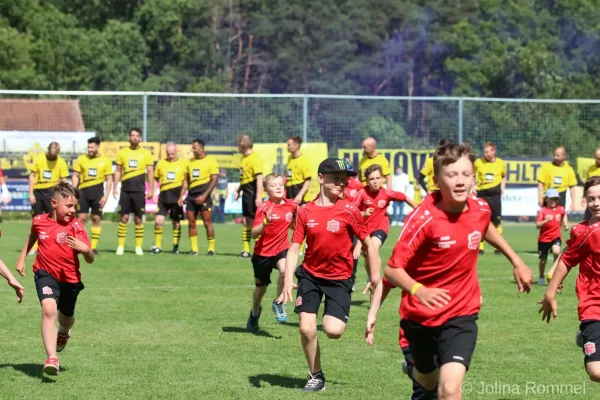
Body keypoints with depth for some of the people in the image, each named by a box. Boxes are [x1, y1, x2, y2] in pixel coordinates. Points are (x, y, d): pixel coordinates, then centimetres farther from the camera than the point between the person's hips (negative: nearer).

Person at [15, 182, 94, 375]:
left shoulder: (76, 226, -13)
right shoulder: (39, 221, -5)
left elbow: (90, 259, -15)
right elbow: (32, 237, 21)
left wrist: (84, 249, -36)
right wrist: (22, 258, 21)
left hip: (70, 279, 1)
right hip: (46, 274, -1)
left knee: (66, 316, 20)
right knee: (48, 309, -25)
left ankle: (63, 333, 59)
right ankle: (52, 358, -29)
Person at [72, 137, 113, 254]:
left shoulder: (105, 161, 2)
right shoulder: (81, 159, 5)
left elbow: (109, 180, 4)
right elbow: (75, 176, 8)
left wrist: (105, 196, -5)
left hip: (97, 193, 0)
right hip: (83, 192, 0)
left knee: (96, 219, 0)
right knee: (81, 218, -5)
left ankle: (94, 246, 6)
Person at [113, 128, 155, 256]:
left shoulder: (146, 153, 4)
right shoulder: (122, 152, 8)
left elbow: (150, 172, 4)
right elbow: (118, 171, 11)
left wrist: (151, 190, -3)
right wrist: (115, 187, 3)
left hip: (139, 190, -1)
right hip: (125, 189, 1)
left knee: (138, 219, 2)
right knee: (124, 218, -2)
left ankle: (138, 247, 7)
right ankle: (120, 246, 3)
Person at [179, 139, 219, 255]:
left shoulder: (211, 160, -3)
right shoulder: (191, 161, 15)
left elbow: (214, 180, -8)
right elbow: (186, 180, 19)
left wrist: (204, 195, -16)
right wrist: (181, 196, 10)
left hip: (203, 195, -6)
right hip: (191, 195, 6)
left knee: (207, 222, -9)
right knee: (191, 223, 3)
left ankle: (211, 249, -3)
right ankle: (194, 249, 7)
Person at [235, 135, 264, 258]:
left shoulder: (255, 158, -15)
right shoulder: (243, 158, 14)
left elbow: (259, 178, -21)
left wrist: (258, 196, -25)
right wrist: (238, 191, 22)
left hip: (253, 194, -9)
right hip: (246, 193, 9)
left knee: (254, 221, -7)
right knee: (246, 221, 10)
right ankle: (246, 250, 14)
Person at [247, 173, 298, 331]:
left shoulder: (292, 205, -4)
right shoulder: (263, 208, -14)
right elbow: (254, 234, -21)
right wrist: (265, 223, -35)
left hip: (281, 249, 1)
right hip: (263, 252, -1)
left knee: (285, 270, -32)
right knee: (261, 286, 13)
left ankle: (278, 303, -8)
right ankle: (255, 312, 46)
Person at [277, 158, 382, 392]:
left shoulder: (349, 212, -10)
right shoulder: (305, 212, -5)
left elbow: (368, 245, -2)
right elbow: (294, 248, -3)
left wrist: (375, 278, -3)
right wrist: (288, 280, -14)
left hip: (339, 278, -2)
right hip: (310, 275, 2)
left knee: (333, 330, -18)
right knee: (306, 328, -5)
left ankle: (338, 317, 21)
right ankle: (316, 376, 17)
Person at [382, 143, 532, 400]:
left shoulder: (480, 209, -10)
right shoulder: (424, 218, -24)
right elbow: (393, 269, -24)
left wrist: (516, 261, 23)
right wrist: (419, 291, -42)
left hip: (461, 314, 1)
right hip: (420, 315, -1)